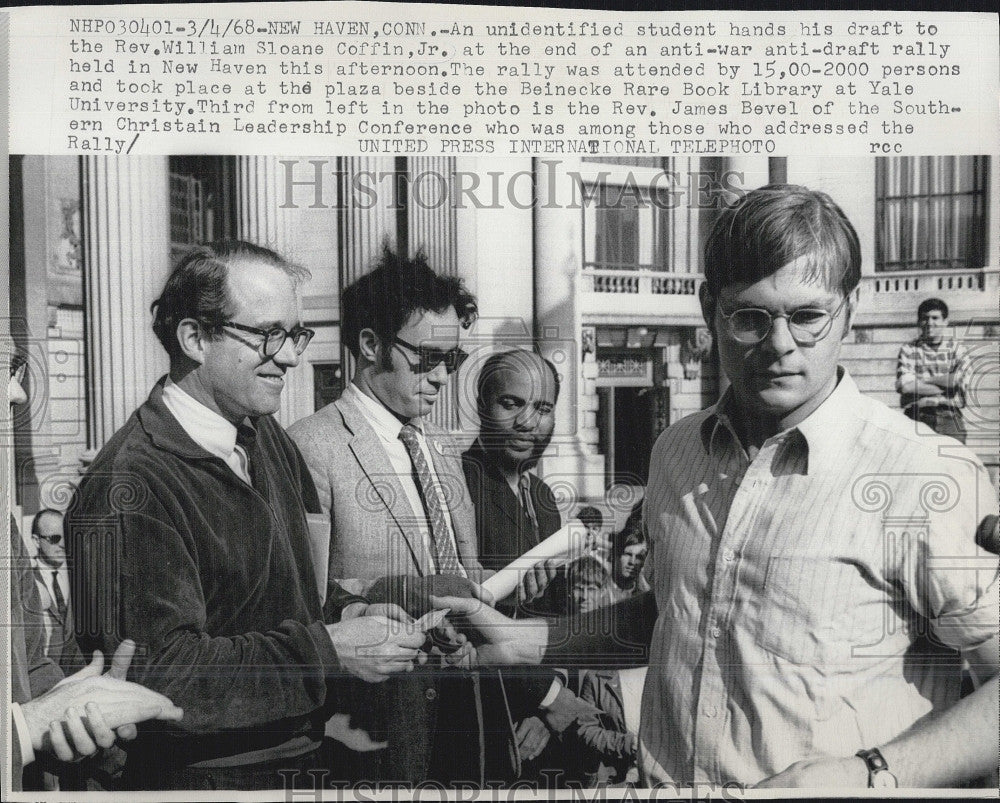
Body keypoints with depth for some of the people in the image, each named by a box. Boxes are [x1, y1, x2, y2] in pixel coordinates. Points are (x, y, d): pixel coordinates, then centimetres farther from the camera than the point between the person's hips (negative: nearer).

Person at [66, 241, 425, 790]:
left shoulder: (266, 437, 3)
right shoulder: (127, 487, -24)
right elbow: (160, 674, -27)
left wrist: (343, 610, -7)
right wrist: (326, 650, -27)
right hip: (201, 774, -7)